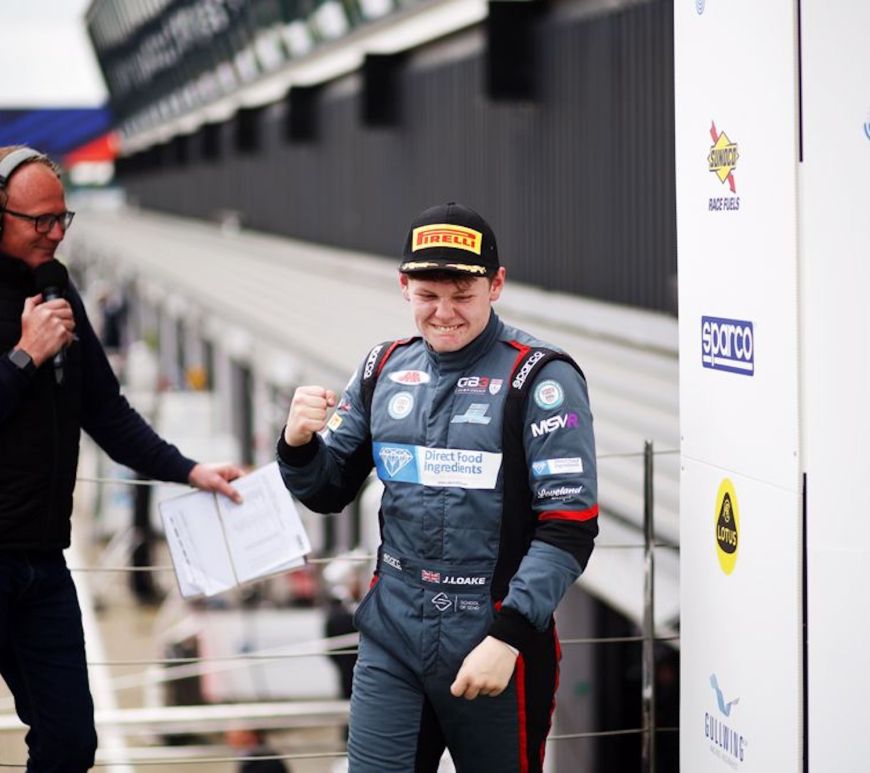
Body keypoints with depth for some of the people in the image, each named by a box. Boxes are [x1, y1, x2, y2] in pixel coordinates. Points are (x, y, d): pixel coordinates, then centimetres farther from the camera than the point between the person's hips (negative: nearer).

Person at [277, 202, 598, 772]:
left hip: (496, 640, -4)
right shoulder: (385, 369, 5)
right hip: (392, 633, 4)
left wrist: (507, 636, -21)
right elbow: (329, 494, 13)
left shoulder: (540, 378, -11)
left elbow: (570, 527, -14)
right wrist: (299, 443, -8)